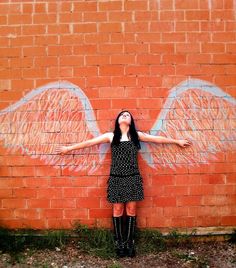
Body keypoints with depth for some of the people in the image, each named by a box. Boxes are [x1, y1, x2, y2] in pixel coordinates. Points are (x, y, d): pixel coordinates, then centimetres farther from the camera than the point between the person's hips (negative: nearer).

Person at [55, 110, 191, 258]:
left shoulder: (136, 135, 7)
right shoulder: (111, 136, 5)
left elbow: (158, 139, 14)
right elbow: (89, 142, 7)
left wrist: (178, 141, 19)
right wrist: (68, 148, 9)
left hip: (133, 177, 1)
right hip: (116, 178, -1)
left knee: (131, 210, 6)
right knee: (118, 210, 5)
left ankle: (130, 243, 19)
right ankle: (119, 243, 19)